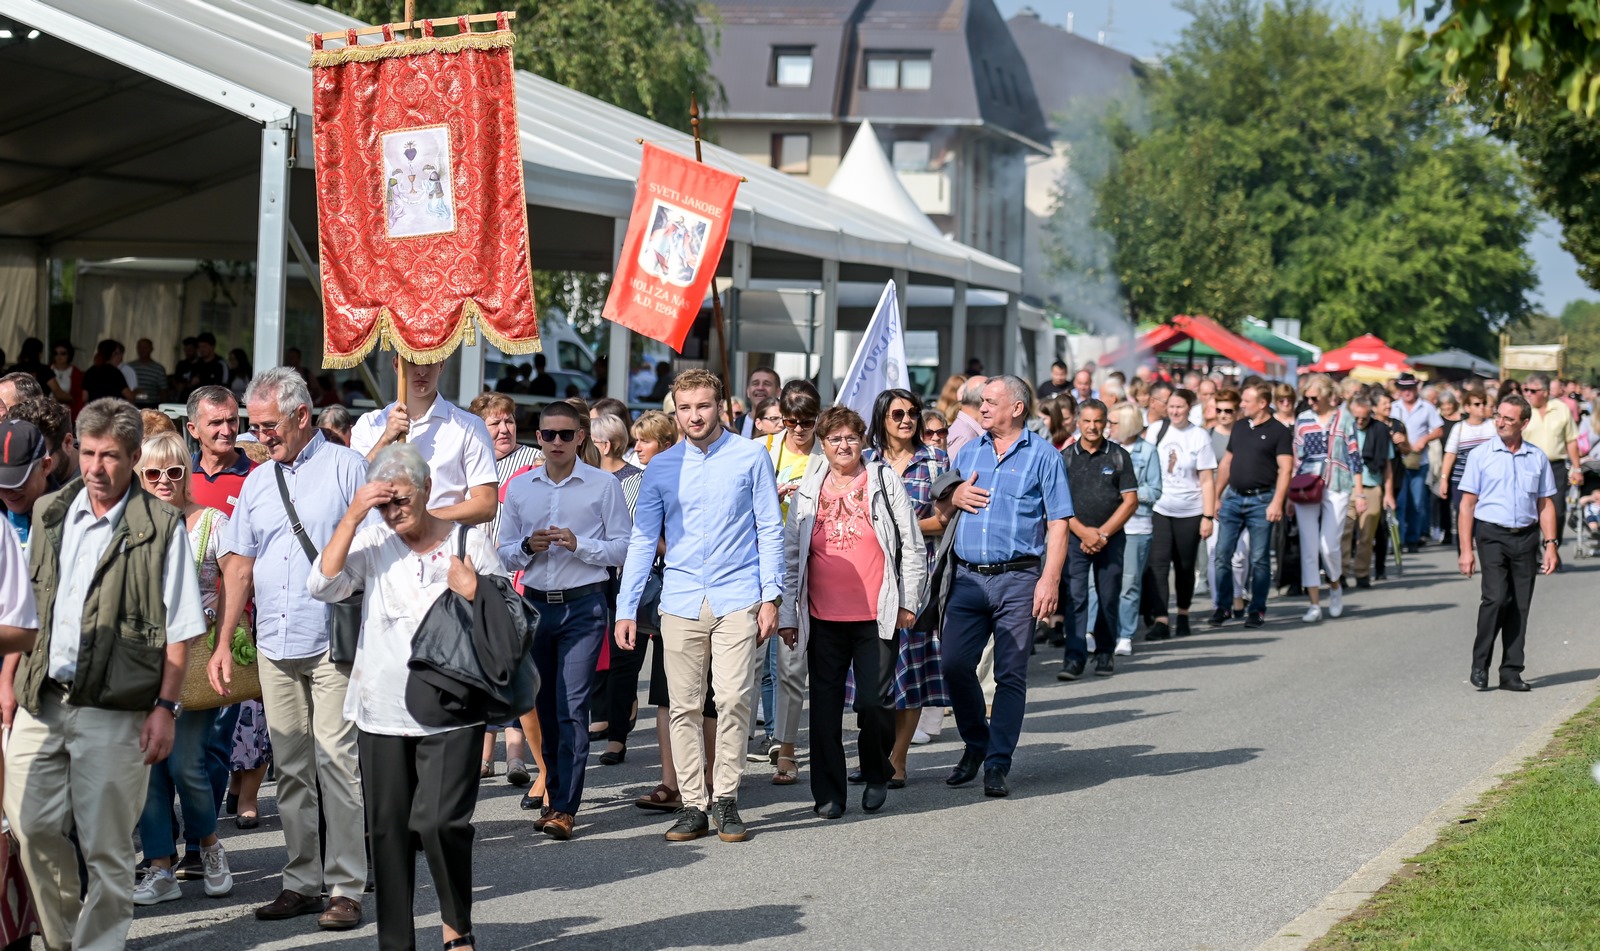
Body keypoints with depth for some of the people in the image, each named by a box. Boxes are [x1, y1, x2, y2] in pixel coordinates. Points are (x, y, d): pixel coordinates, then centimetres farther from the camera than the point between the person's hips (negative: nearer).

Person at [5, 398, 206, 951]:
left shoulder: (160, 528, -3)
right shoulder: (50, 515, 12)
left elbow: (179, 631, -4)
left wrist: (165, 707, -9)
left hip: (113, 709, -5)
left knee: (105, 845, 0)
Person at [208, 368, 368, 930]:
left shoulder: (346, 468, -1)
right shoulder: (258, 481, 16)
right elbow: (241, 566, 17)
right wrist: (223, 644, 12)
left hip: (334, 645, -6)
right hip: (274, 646, 6)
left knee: (337, 762, -8)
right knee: (291, 768, 7)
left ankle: (346, 887, -4)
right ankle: (302, 882, 13)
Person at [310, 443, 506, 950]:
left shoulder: (470, 543, 3)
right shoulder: (371, 542, 7)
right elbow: (321, 584, -9)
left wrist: (474, 593, -13)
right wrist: (352, 516, -11)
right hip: (381, 710, 3)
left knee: (439, 822, -15)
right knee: (389, 831, 6)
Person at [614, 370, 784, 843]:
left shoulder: (751, 457, 4)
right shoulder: (660, 468, 10)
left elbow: (770, 530, 5)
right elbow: (642, 539, 11)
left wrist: (771, 596, -2)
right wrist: (626, 609, 6)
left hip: (737, 599, -2)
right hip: (680, 603, 2)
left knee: (733, 699, -10)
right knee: (684, 707, 1)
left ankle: (726, 799, 1)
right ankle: (692, 804, 8)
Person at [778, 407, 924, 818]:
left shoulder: (884, 482, 4)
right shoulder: (808, 491, 10)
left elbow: (912, 546, 5)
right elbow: (790, 555, 11)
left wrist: (908, 602, 0)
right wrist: (787, 615, 7)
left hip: (877, 617, -2)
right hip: (823, 618, 2)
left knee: (874, 702, -6)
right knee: (825, 707, 2)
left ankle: (876, 775, 18)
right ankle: (828, 794, 10)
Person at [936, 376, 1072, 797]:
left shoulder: (1043, 456, 2)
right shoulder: (969, 453, 17)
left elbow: (1058, 524, -3)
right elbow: (941, 513, 24)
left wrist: (1050, 579, -14)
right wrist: (954, 498, 1)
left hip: (1018, 578, -4)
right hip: (969, 576, 4)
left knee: (1010, 674, -2)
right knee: (954, 663, -4)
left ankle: (997, 764, 2)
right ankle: (975, 743, 18)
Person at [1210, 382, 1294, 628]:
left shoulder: (1279, 432, -4)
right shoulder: (1239, 428, 14)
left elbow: (1285, 469, -9)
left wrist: (1276, 502, -18)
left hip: (1261, 500, -5)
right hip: (1233, 497, 5)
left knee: (1259, 559, 1)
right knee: (1222, 555, 2)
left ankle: (1257, 610, 9)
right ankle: (1223, 606, 11)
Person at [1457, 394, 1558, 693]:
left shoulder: (1537, 458, 8)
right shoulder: (1481, 456, 1)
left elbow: (1545, 504, 12)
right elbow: (1467, 504, 0)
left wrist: (1550, 544, 3)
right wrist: (1466, 550, -6)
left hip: (1526, 537, 3)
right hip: (1492, 534, -3)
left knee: (1520, 605, 2)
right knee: (1496, 597, -16)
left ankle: (1511, 671, 9)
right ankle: (1480, 665, -3)